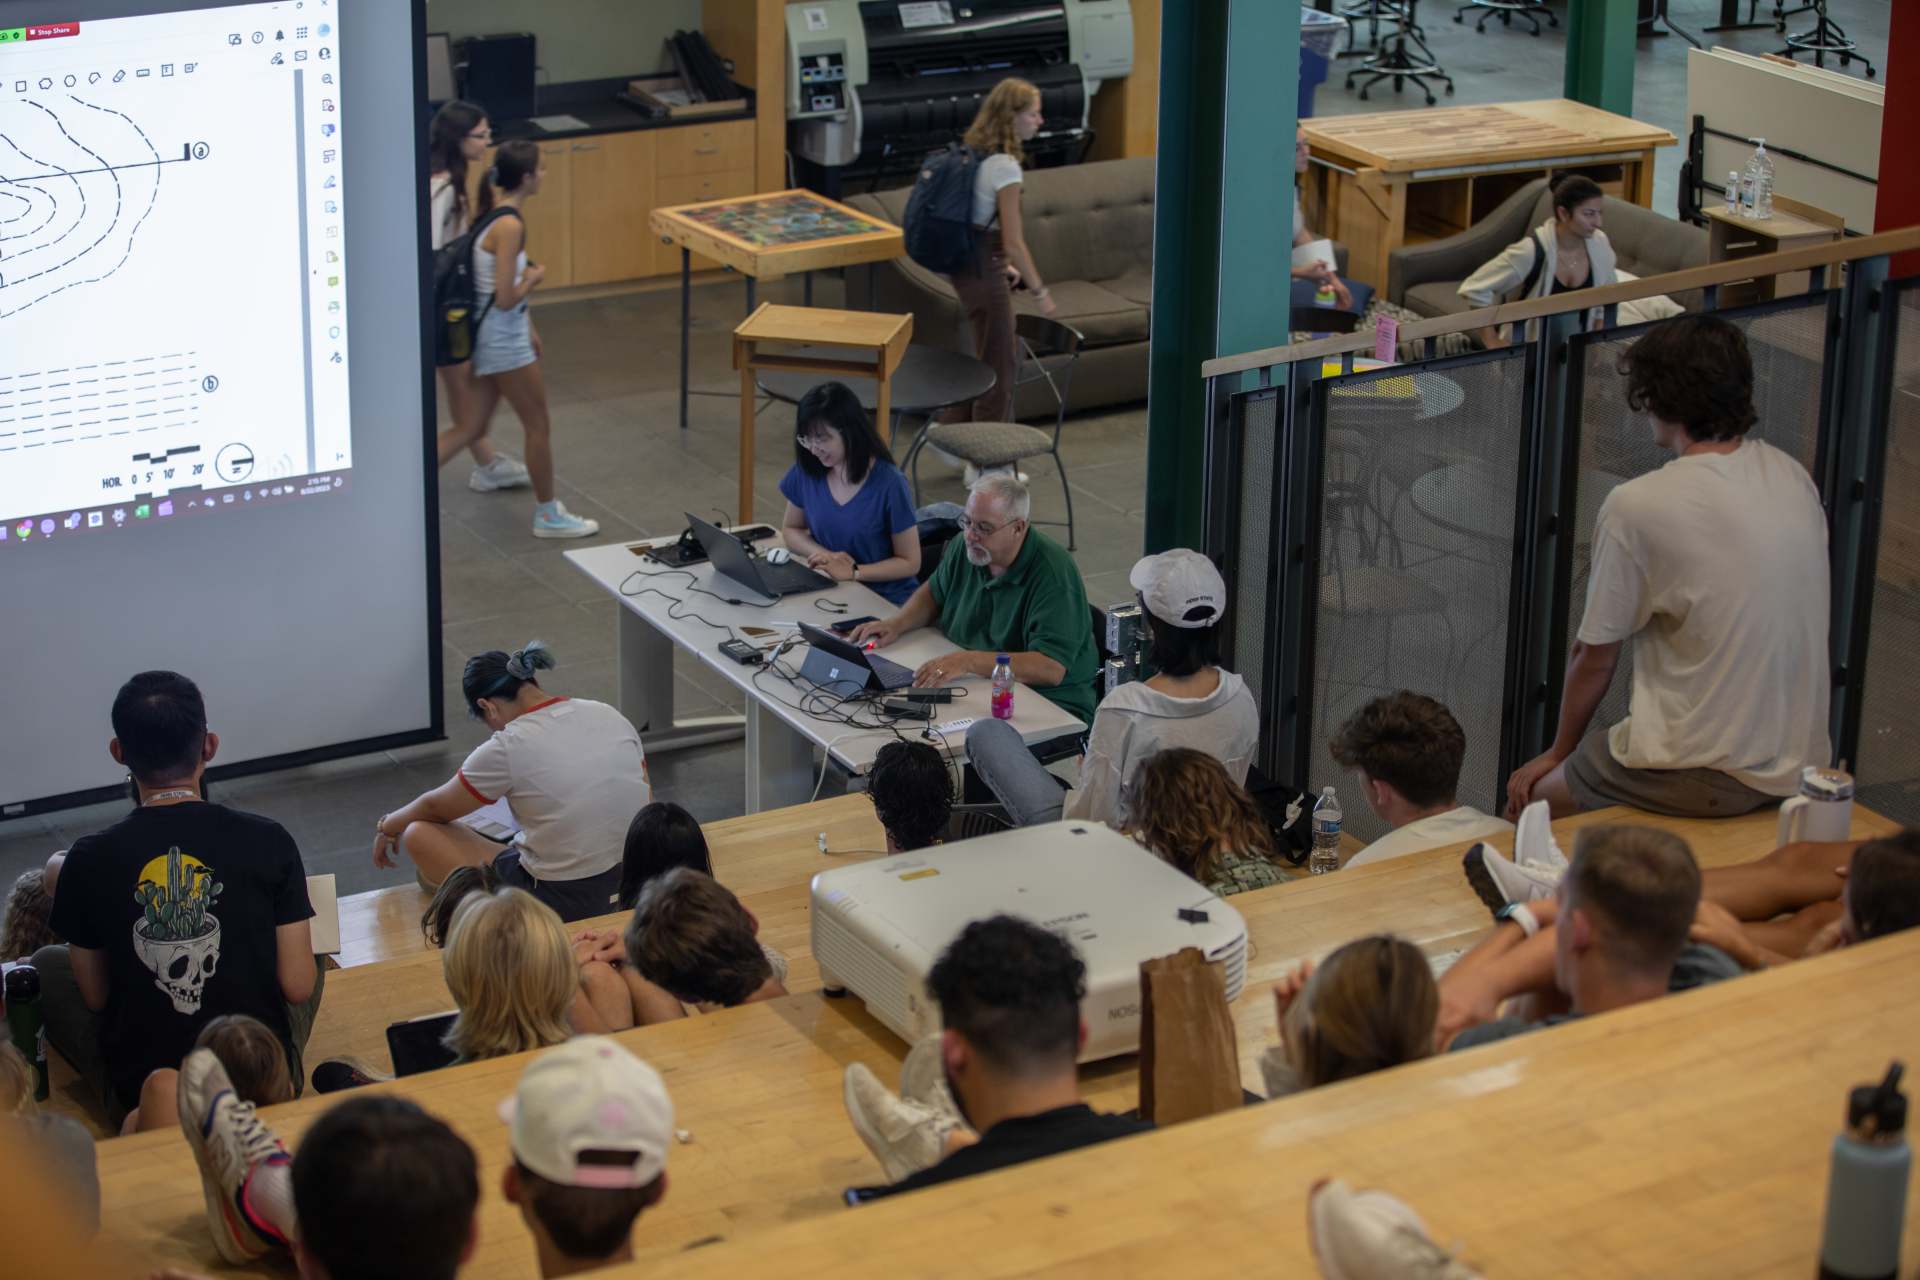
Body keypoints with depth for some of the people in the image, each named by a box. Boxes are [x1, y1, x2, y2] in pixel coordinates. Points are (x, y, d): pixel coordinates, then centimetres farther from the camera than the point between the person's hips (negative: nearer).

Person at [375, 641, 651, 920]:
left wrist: (388, 826, 24)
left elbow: (435, 808, 3)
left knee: (419, 834, 4)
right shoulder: (611, 716, 0)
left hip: (564, 903, -7)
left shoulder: (508, 749, -15)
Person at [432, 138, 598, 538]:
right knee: (539, 425, 8)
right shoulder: (510, 225, -24)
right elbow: (506, 298, -25)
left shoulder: (500, 211, 6)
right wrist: (535, 278, -7)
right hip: (503, 340, -9)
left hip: (494, 336, 9)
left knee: (470, 428, 13)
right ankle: (548, 515, 22)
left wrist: (528, 329, 20)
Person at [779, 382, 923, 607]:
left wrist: (850, 572, -20)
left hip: (886, 598, -5)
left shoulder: (889, 484, -14)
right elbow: (791, 529, 16)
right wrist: (826, 555, -5)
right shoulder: (806, 471, 0)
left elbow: (910, 563, -8)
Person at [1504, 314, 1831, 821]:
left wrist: (1559, 754, 12)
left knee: (1527, 796, 12)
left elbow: (1595, 659, -5)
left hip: (1707, 780, -7)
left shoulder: (1637, 508, -16)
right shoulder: (1793, 476, 3)